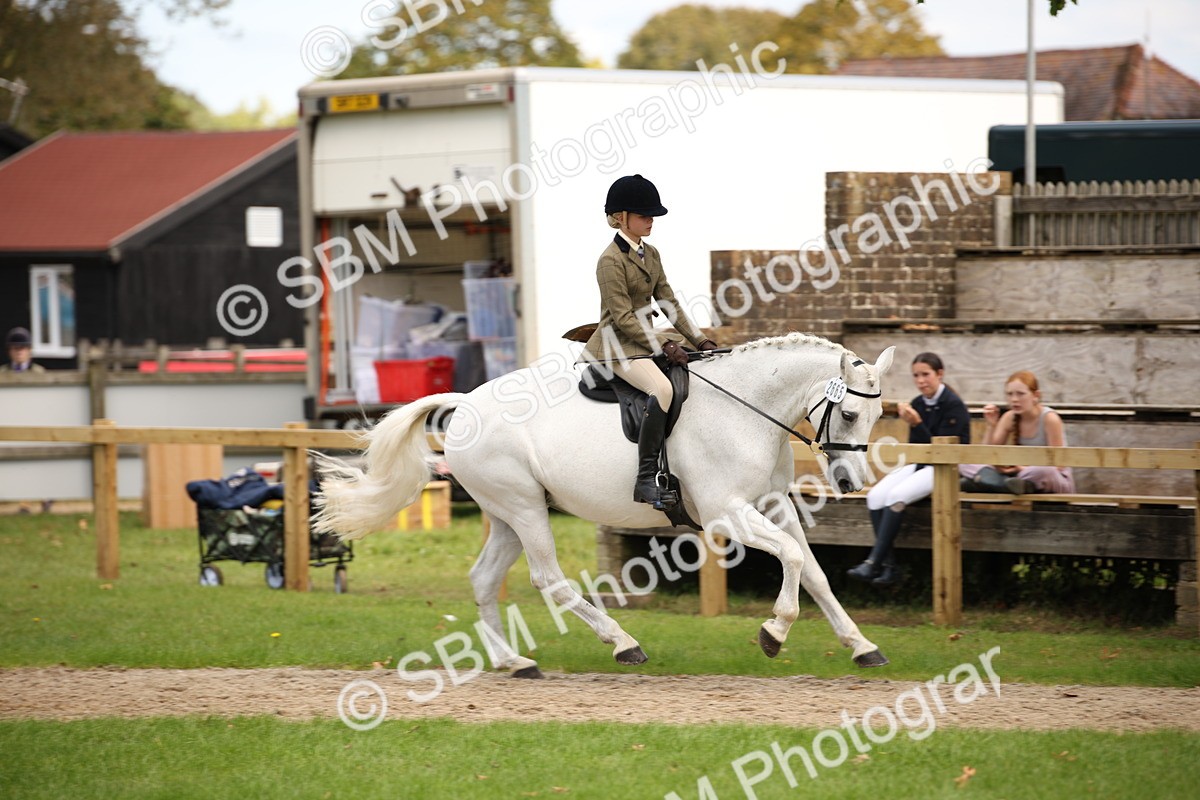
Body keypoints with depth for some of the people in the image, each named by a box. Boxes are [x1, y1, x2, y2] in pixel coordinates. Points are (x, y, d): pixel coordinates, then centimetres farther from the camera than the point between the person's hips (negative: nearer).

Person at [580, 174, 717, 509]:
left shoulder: (650, 254, 14)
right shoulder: (611, 260, -12)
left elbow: (668, 302, 16)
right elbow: (623, 317, -17)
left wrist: (699, 340, 6)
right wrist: (664, 345, -21)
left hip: (645, 340, 10)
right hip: (617, 346, -10)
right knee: (662, 387, -34)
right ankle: (646, 479, -37)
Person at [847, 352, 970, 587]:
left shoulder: (953, 405, -11)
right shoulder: (917, 404, 8)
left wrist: (917, 424, -26)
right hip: (920, 465, 7)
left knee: (897, 496, -30)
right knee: (876, 495, -19)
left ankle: (874, 563, -28)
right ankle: (888, 565, -20)